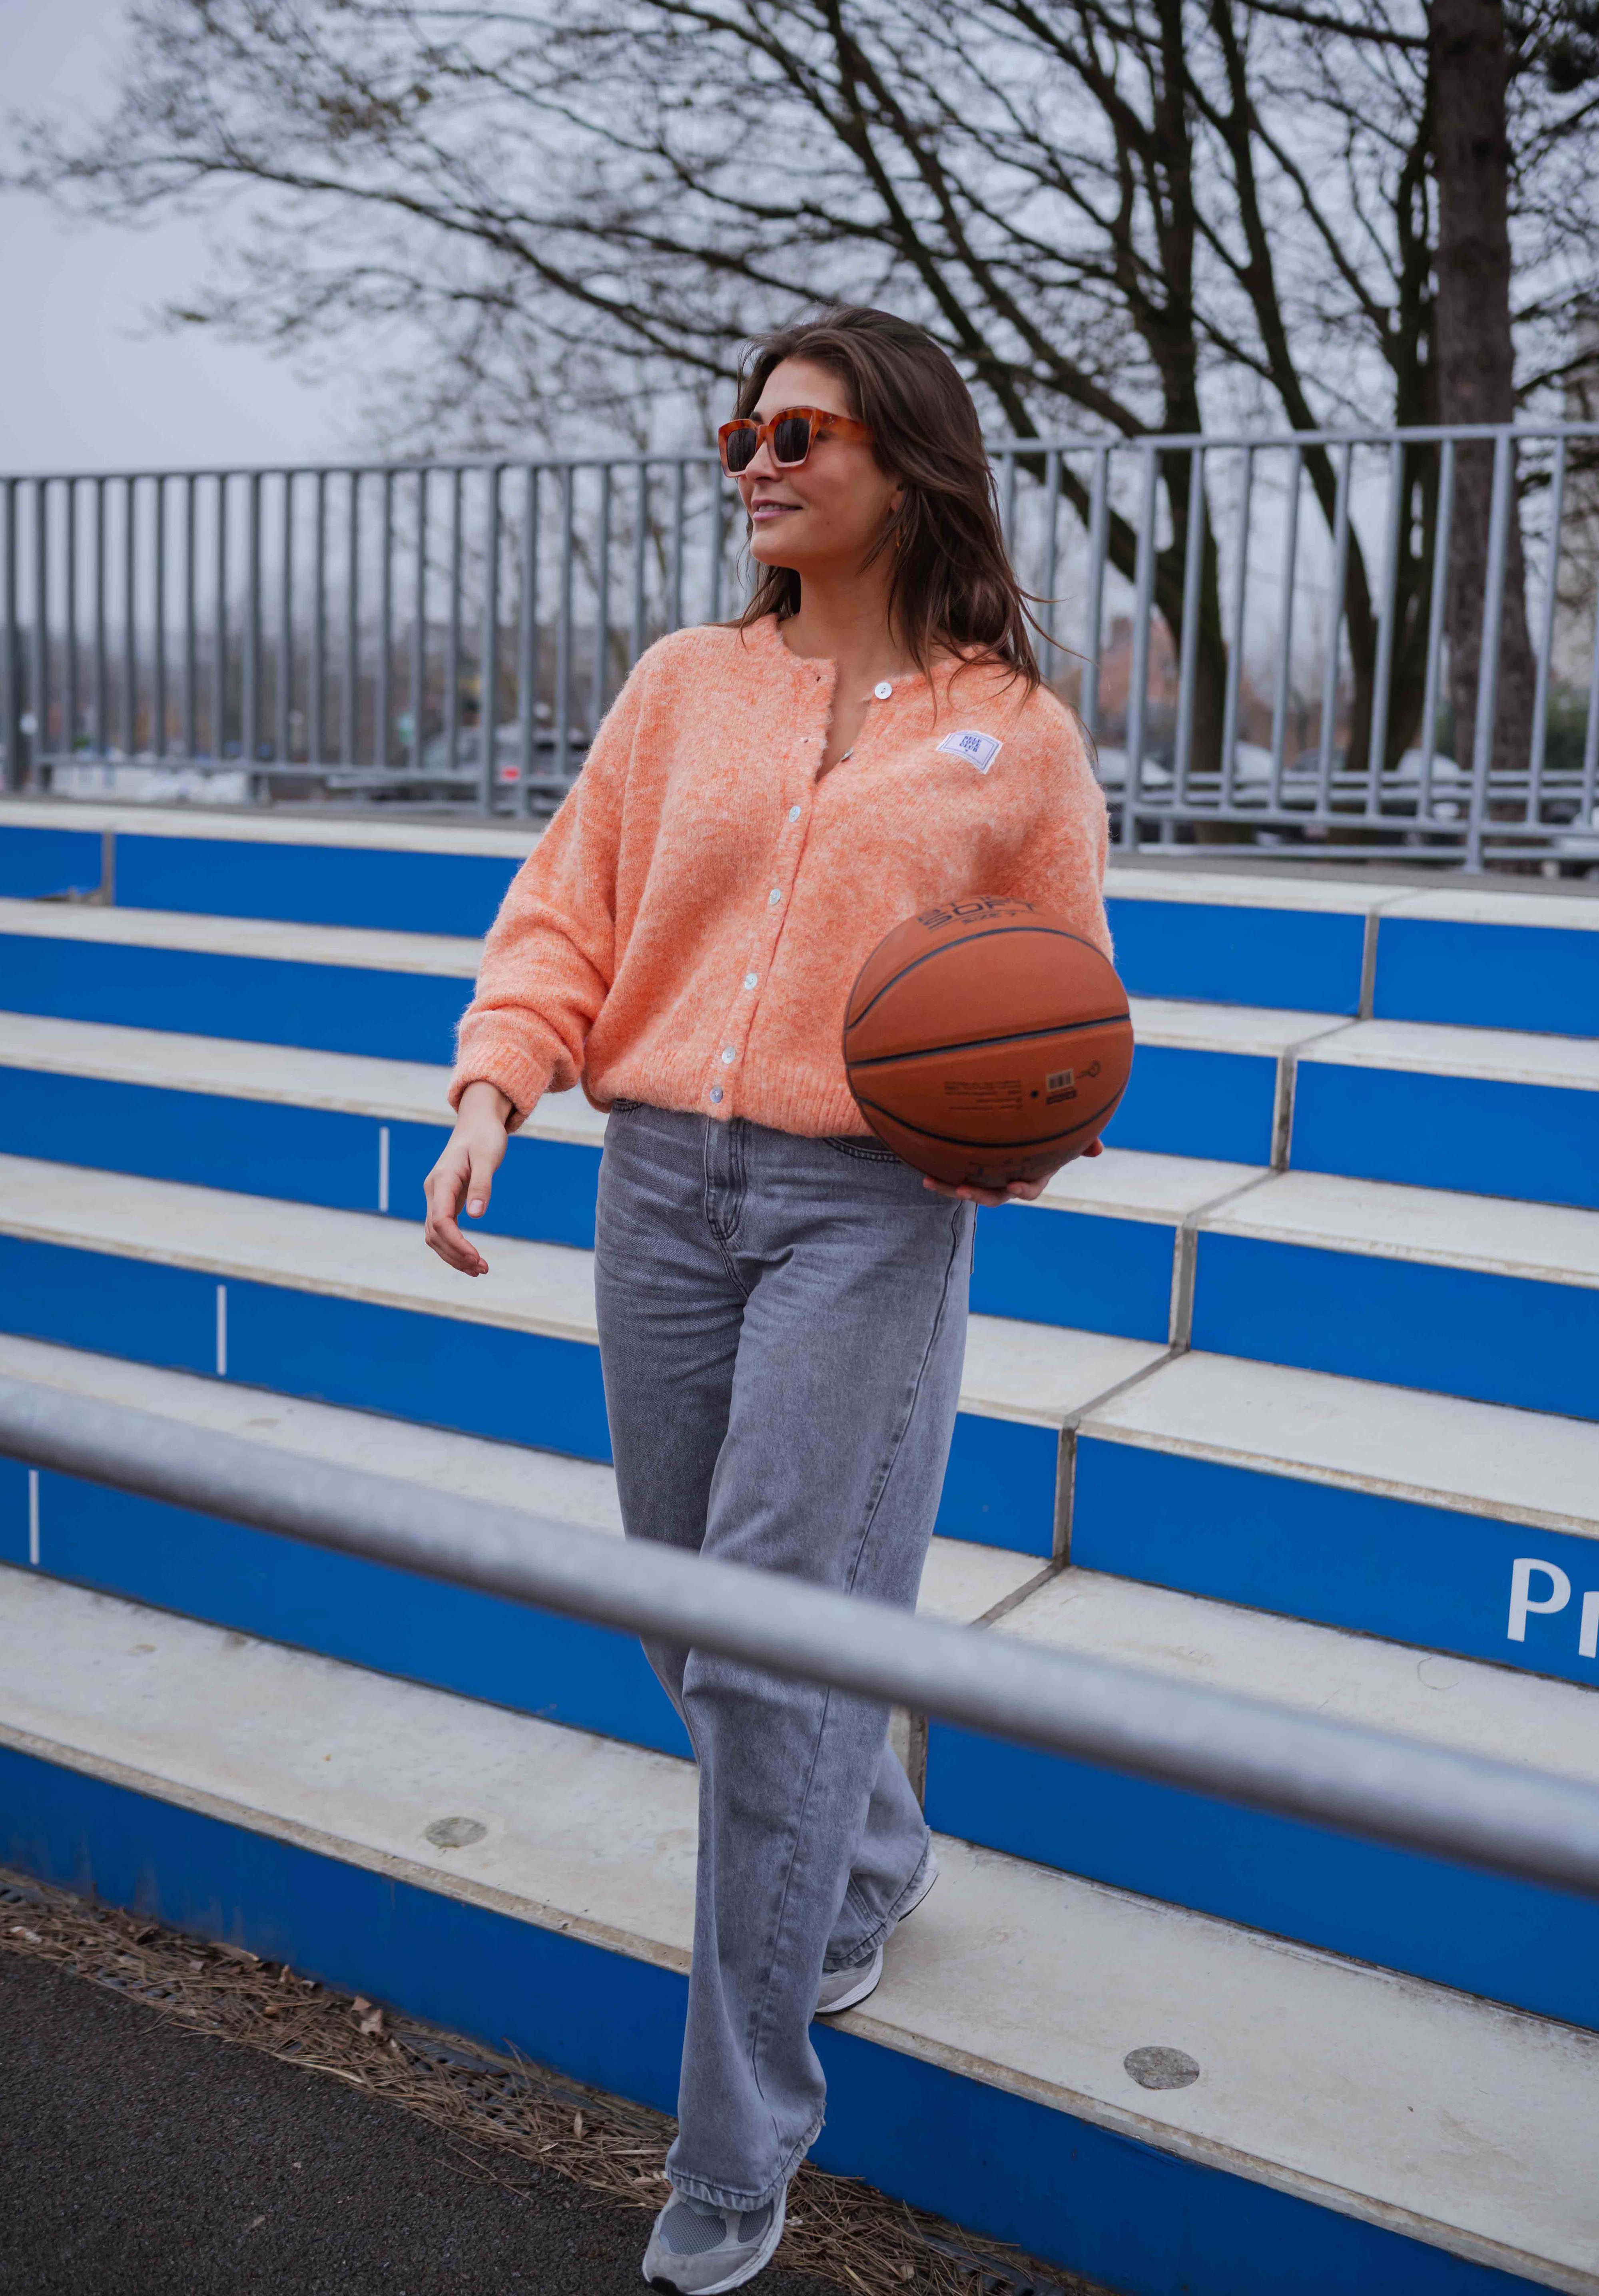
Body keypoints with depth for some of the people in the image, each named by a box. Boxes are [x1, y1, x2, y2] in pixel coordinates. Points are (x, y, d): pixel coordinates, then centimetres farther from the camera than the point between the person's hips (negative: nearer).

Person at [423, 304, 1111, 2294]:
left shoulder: (1015, 736, 3)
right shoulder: (684, 686, 10)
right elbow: (567, 916, 9)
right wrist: (492, 1089, -7)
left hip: (870, 1210, -4)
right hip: (662, 1179, 4)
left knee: (772, 1648, -6)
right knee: (694, 1625, 13)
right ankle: (874, 1868, 45)